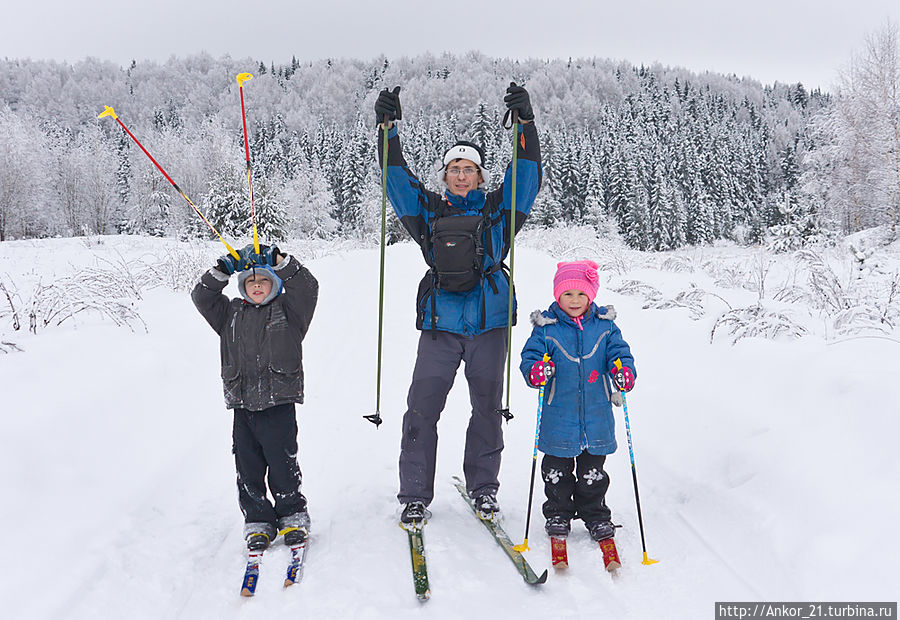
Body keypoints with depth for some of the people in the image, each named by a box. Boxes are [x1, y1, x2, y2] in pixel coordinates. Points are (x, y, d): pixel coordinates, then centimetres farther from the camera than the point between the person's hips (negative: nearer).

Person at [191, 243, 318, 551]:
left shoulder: (287, 311, 6)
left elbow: (307, 287, -9)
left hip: (279, 402, -3)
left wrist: (279, 260, -16)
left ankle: (293, 517, 17)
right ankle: (258, 522, 19)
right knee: (247, 466, 6)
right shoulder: (231, 314, 15)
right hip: (242, 404, 4)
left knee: (282, 462, -2)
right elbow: (201, 297, 9)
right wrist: (222, 270, -3)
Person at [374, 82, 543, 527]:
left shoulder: (498, 210, 9)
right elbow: (396, 178, 7)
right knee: (422, 409, -4)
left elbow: (527, 173, 3)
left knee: (487, 408, 9)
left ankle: (482, 488, 26)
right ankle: (415, 496, 8)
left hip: (489, 324, 1)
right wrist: (387, 128, -2)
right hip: (439, 326, 0)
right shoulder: (428, 211, 10)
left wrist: (525, 123, -6)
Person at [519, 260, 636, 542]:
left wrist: (623, 370, -18)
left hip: (597, 415, 1)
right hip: (558, 416, -1)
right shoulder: (546, 328, -3)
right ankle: (558, 514, 28)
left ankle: (595, 516, 30)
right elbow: (530, 356, -3)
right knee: (556, 470, 10)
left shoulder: (605, 326, 2)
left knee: (593, 471, 13)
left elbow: (619, 352, 4)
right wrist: (535, 371, -26)